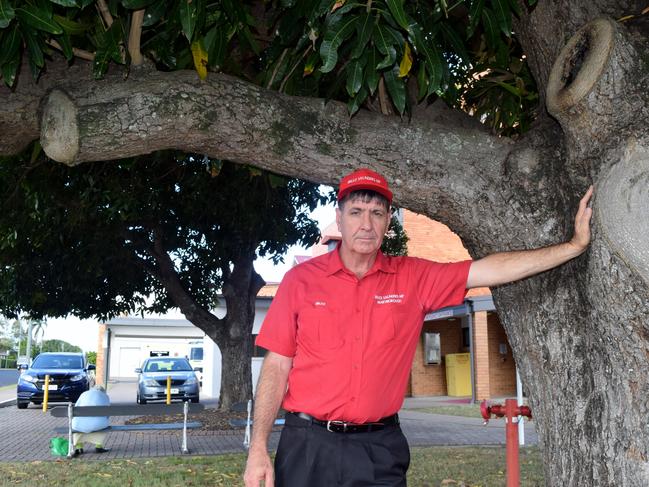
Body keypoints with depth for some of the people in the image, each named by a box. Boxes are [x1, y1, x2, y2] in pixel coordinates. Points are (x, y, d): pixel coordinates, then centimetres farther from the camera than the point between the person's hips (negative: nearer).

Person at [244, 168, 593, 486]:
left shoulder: (413, 279, 2)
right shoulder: (301, 280, -1)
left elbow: (492, 269, 0)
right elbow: (277, 366, 0)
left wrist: (575, 245, -2)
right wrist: (258, 449, -5)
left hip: (379, 447, 1)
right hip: (308, 445, 0)